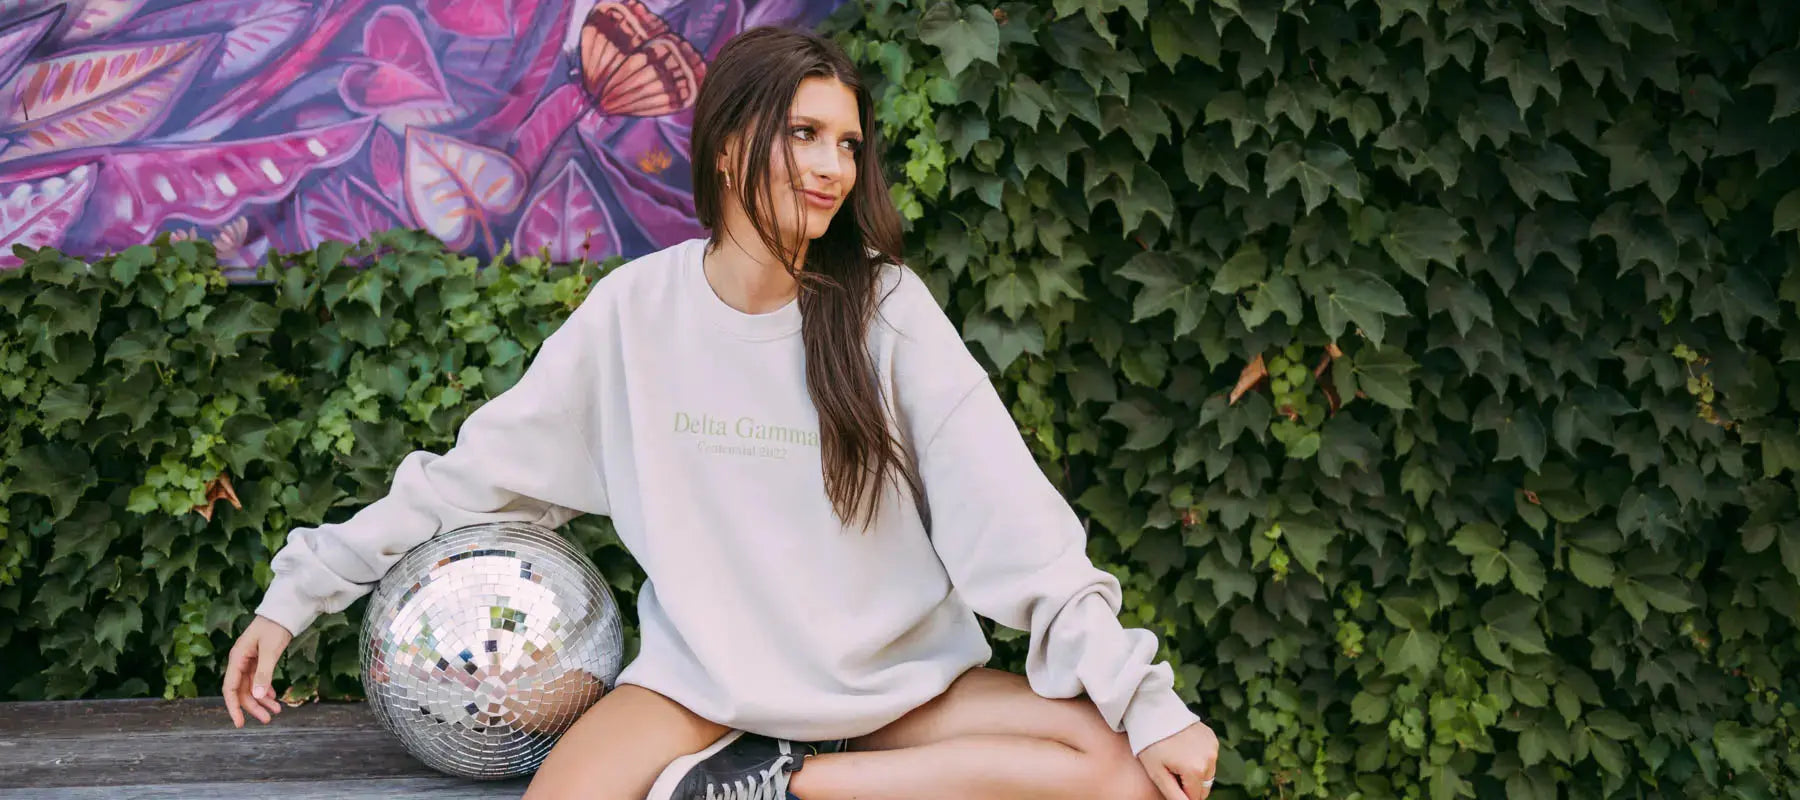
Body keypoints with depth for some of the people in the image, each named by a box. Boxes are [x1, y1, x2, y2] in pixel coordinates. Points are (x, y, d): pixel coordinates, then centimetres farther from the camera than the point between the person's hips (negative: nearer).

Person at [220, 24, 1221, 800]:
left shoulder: (886, 308, -8)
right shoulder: (636, 311, -5)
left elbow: (1014, 517, -11)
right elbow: (473, 473, 4)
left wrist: (1144, 696, -17)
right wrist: (300, 590, 4)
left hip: (901, 678, 2)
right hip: (706, 674, -1)